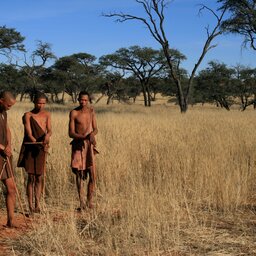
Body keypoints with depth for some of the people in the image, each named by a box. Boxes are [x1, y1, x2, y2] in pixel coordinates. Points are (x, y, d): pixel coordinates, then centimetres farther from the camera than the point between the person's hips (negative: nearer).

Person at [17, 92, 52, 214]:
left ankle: (37, 205, 12)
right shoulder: (27, 115, -7)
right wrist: (38, 143, -33)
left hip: (41, 149, 3)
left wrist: (47, 135, -31)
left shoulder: (47, 114, 6)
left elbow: (49, 130, -6)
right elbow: (29, 134, -16)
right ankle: (31, 206, 3)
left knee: (40, 178, 5)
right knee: (31, 177, -2)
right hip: (29, 149, -3)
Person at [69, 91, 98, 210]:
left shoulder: (91, 111, 8)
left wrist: (92, 134, -15)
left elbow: (95, 129, 9)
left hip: (89, 145, 2)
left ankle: (90, 200, 10)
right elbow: (71, 133, -7)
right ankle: (82, 202, 3)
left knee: (92, 174, -4)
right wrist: (84, 137, -22)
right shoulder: (74, 113, -3)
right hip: (78, 144, -2)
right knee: (79, 173, -2)